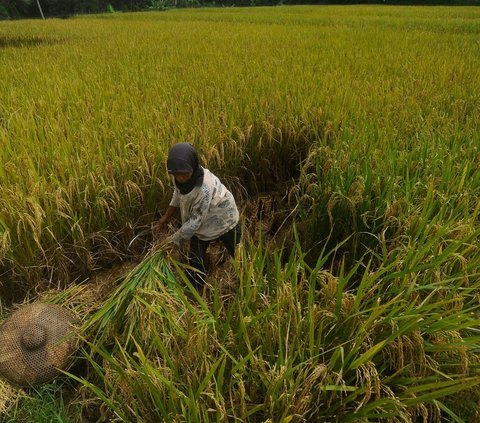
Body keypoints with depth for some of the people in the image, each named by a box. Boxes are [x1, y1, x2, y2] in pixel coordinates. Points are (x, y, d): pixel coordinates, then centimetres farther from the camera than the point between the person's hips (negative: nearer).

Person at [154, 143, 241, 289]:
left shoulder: (205, 187, -42)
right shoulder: (180, 177, -21)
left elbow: (195, 221, -34)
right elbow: (178, 195, 2)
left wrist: (173, 242, -26)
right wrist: (166, 217, 3)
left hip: (224, 220, -6)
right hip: (201, 224, 6)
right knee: (194, 260, 13)